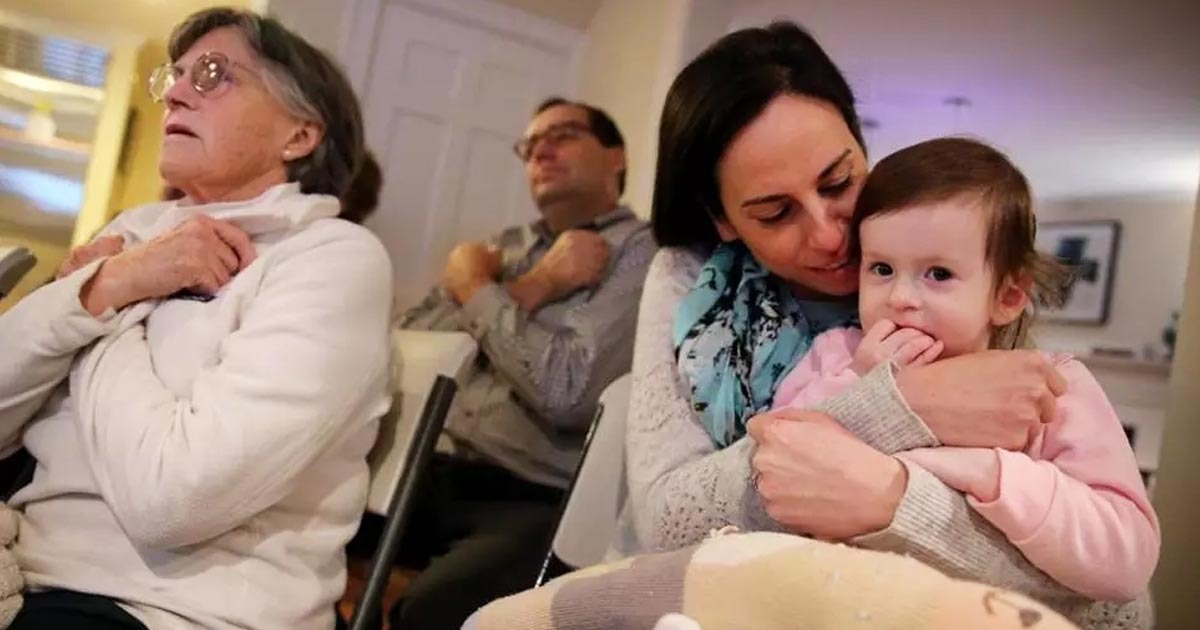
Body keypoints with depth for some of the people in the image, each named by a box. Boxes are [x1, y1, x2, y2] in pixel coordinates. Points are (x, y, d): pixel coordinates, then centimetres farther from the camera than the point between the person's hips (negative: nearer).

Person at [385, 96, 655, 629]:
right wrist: (531, 287, -9)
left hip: (541, 500, -6)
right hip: (446, 472, 6)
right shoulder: (511, 246, 15)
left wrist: (476, 287, -5)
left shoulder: (641, 253, -5)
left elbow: (565, 391, -20)